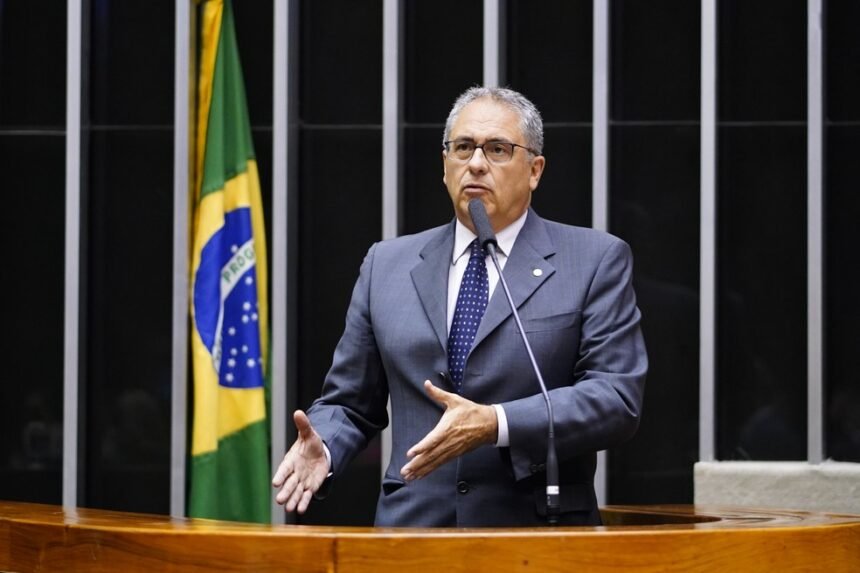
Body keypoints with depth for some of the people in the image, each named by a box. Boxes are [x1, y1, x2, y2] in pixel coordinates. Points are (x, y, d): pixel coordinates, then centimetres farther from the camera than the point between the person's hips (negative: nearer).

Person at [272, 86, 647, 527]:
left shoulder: (596, 261, 4)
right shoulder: (387, 265, 14)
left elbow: (618, 397, -6)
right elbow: (350, 405, 17)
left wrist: (495, 425, -17)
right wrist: (322, 449, -5)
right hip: (413, 530, 2)